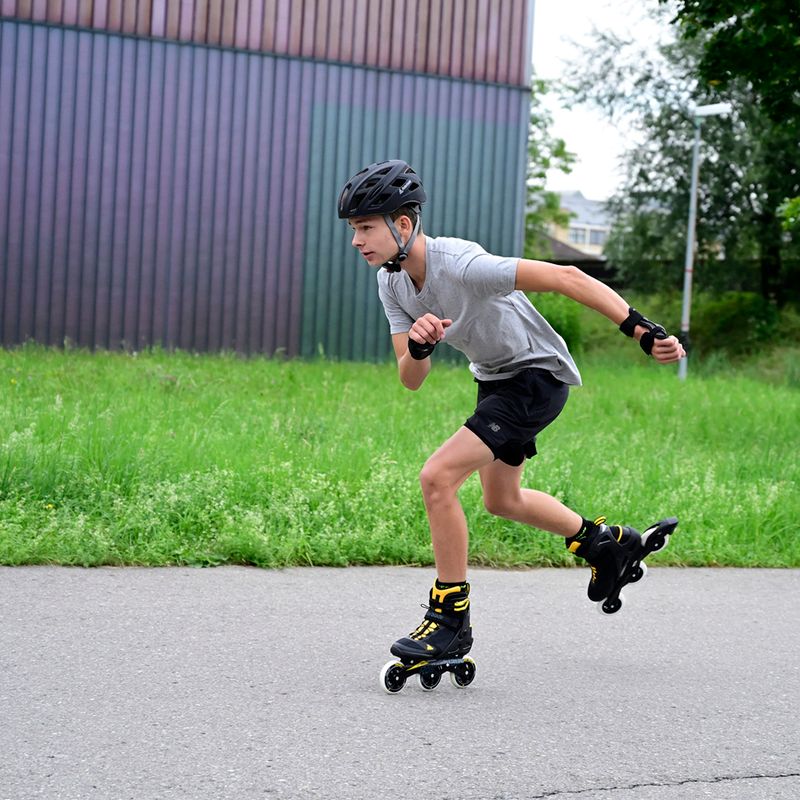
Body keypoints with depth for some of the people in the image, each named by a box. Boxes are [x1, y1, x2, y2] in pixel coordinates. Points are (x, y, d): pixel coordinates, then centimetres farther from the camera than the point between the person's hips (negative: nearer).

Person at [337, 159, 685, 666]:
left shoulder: (461, 265, -32)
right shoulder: (392, 282, -7)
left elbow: (566, 278, -33)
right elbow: (411, 380, -6)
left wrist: (644, 332, -36)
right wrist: (417, 347, -30)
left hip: (537, 377, -9)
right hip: (495, 378, 9)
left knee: (438, 477, -21)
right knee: (503, 501, 23)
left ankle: (451, 622, -9)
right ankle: (606, 543, 46)